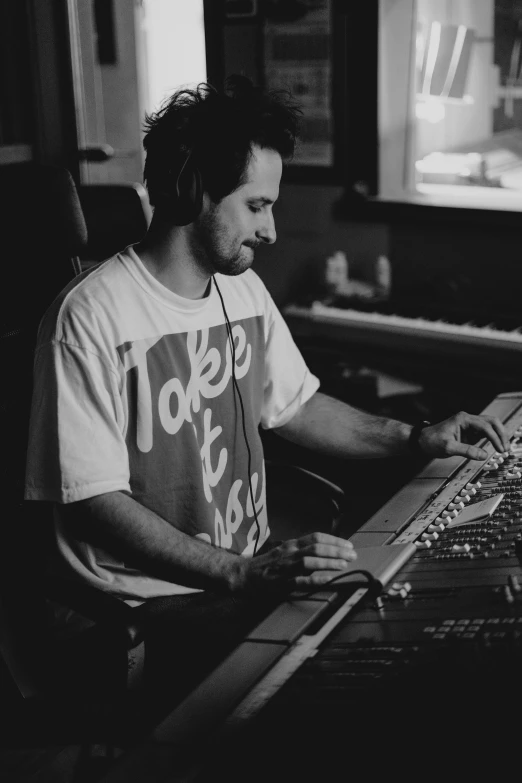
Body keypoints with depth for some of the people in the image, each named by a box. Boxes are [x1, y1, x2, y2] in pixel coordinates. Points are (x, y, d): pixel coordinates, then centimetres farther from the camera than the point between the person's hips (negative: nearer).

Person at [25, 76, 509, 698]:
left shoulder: (243, 289, 7)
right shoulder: (90, 318, -19)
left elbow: (292, 406, 18)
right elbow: (90, 500, -22)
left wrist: (415, 438, 6)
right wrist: (238, 574, -29)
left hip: (255, 567, 8)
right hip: (154, 601, -7)